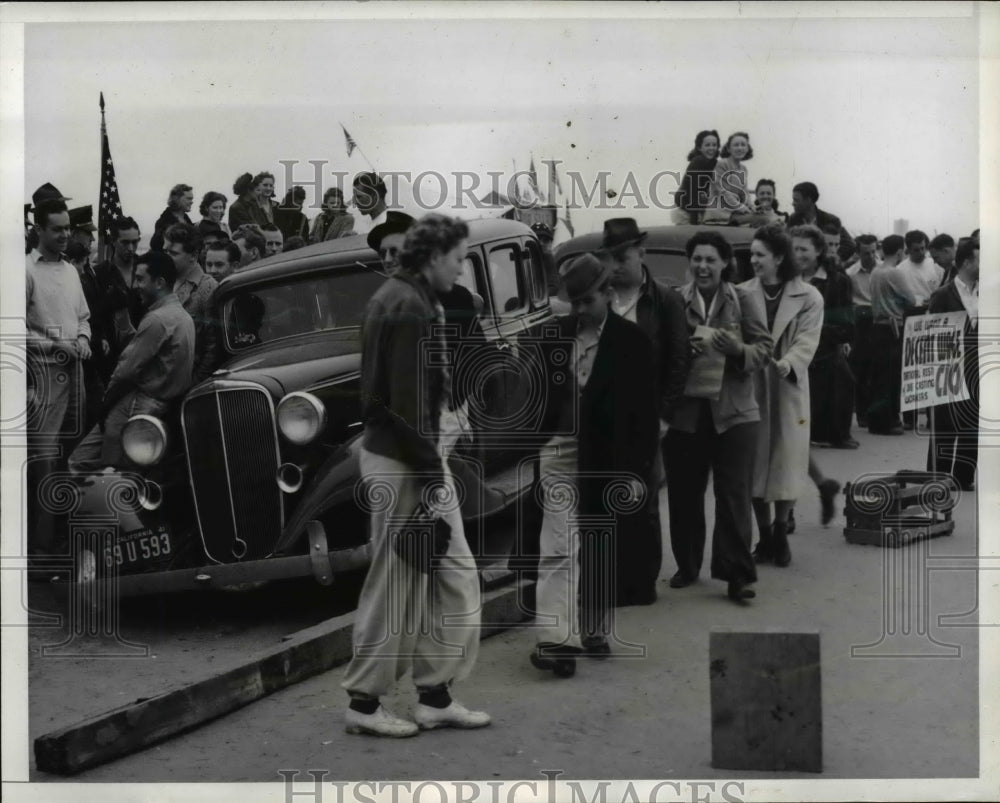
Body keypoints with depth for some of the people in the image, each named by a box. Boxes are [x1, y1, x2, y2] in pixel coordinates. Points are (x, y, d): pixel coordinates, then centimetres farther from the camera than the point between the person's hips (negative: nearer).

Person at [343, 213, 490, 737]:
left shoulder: (393, 297, 14)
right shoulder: (412, 307, -18)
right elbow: (409, 403, -23)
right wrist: (431, 479, -20)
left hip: (394, 452, 10)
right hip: (403, 461, -10)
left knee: (454, 572, 12)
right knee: (395, 585, 0)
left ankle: (435, 696, 16)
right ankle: (364, 703, 13)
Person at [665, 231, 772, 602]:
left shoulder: (741, 301, 1)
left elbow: (765, 347, 0)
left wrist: (739, 350, -19)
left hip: (733, 411, -1)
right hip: (685, 411, 1)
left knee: (734, 496, 0)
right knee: (684, 495, 10)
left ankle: (737, 574, 4)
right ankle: (687, 565, 26)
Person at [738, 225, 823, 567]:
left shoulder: (808, 297, -2)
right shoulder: (742, 294, 4)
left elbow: (806, 343, -12)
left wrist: (787, 364, -30)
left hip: (789, 391, -1)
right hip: (750, 388, 1)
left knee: (786, 466, 4)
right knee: (755, 465, 5)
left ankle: (780, 535, 21)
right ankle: (765, 536, 19)